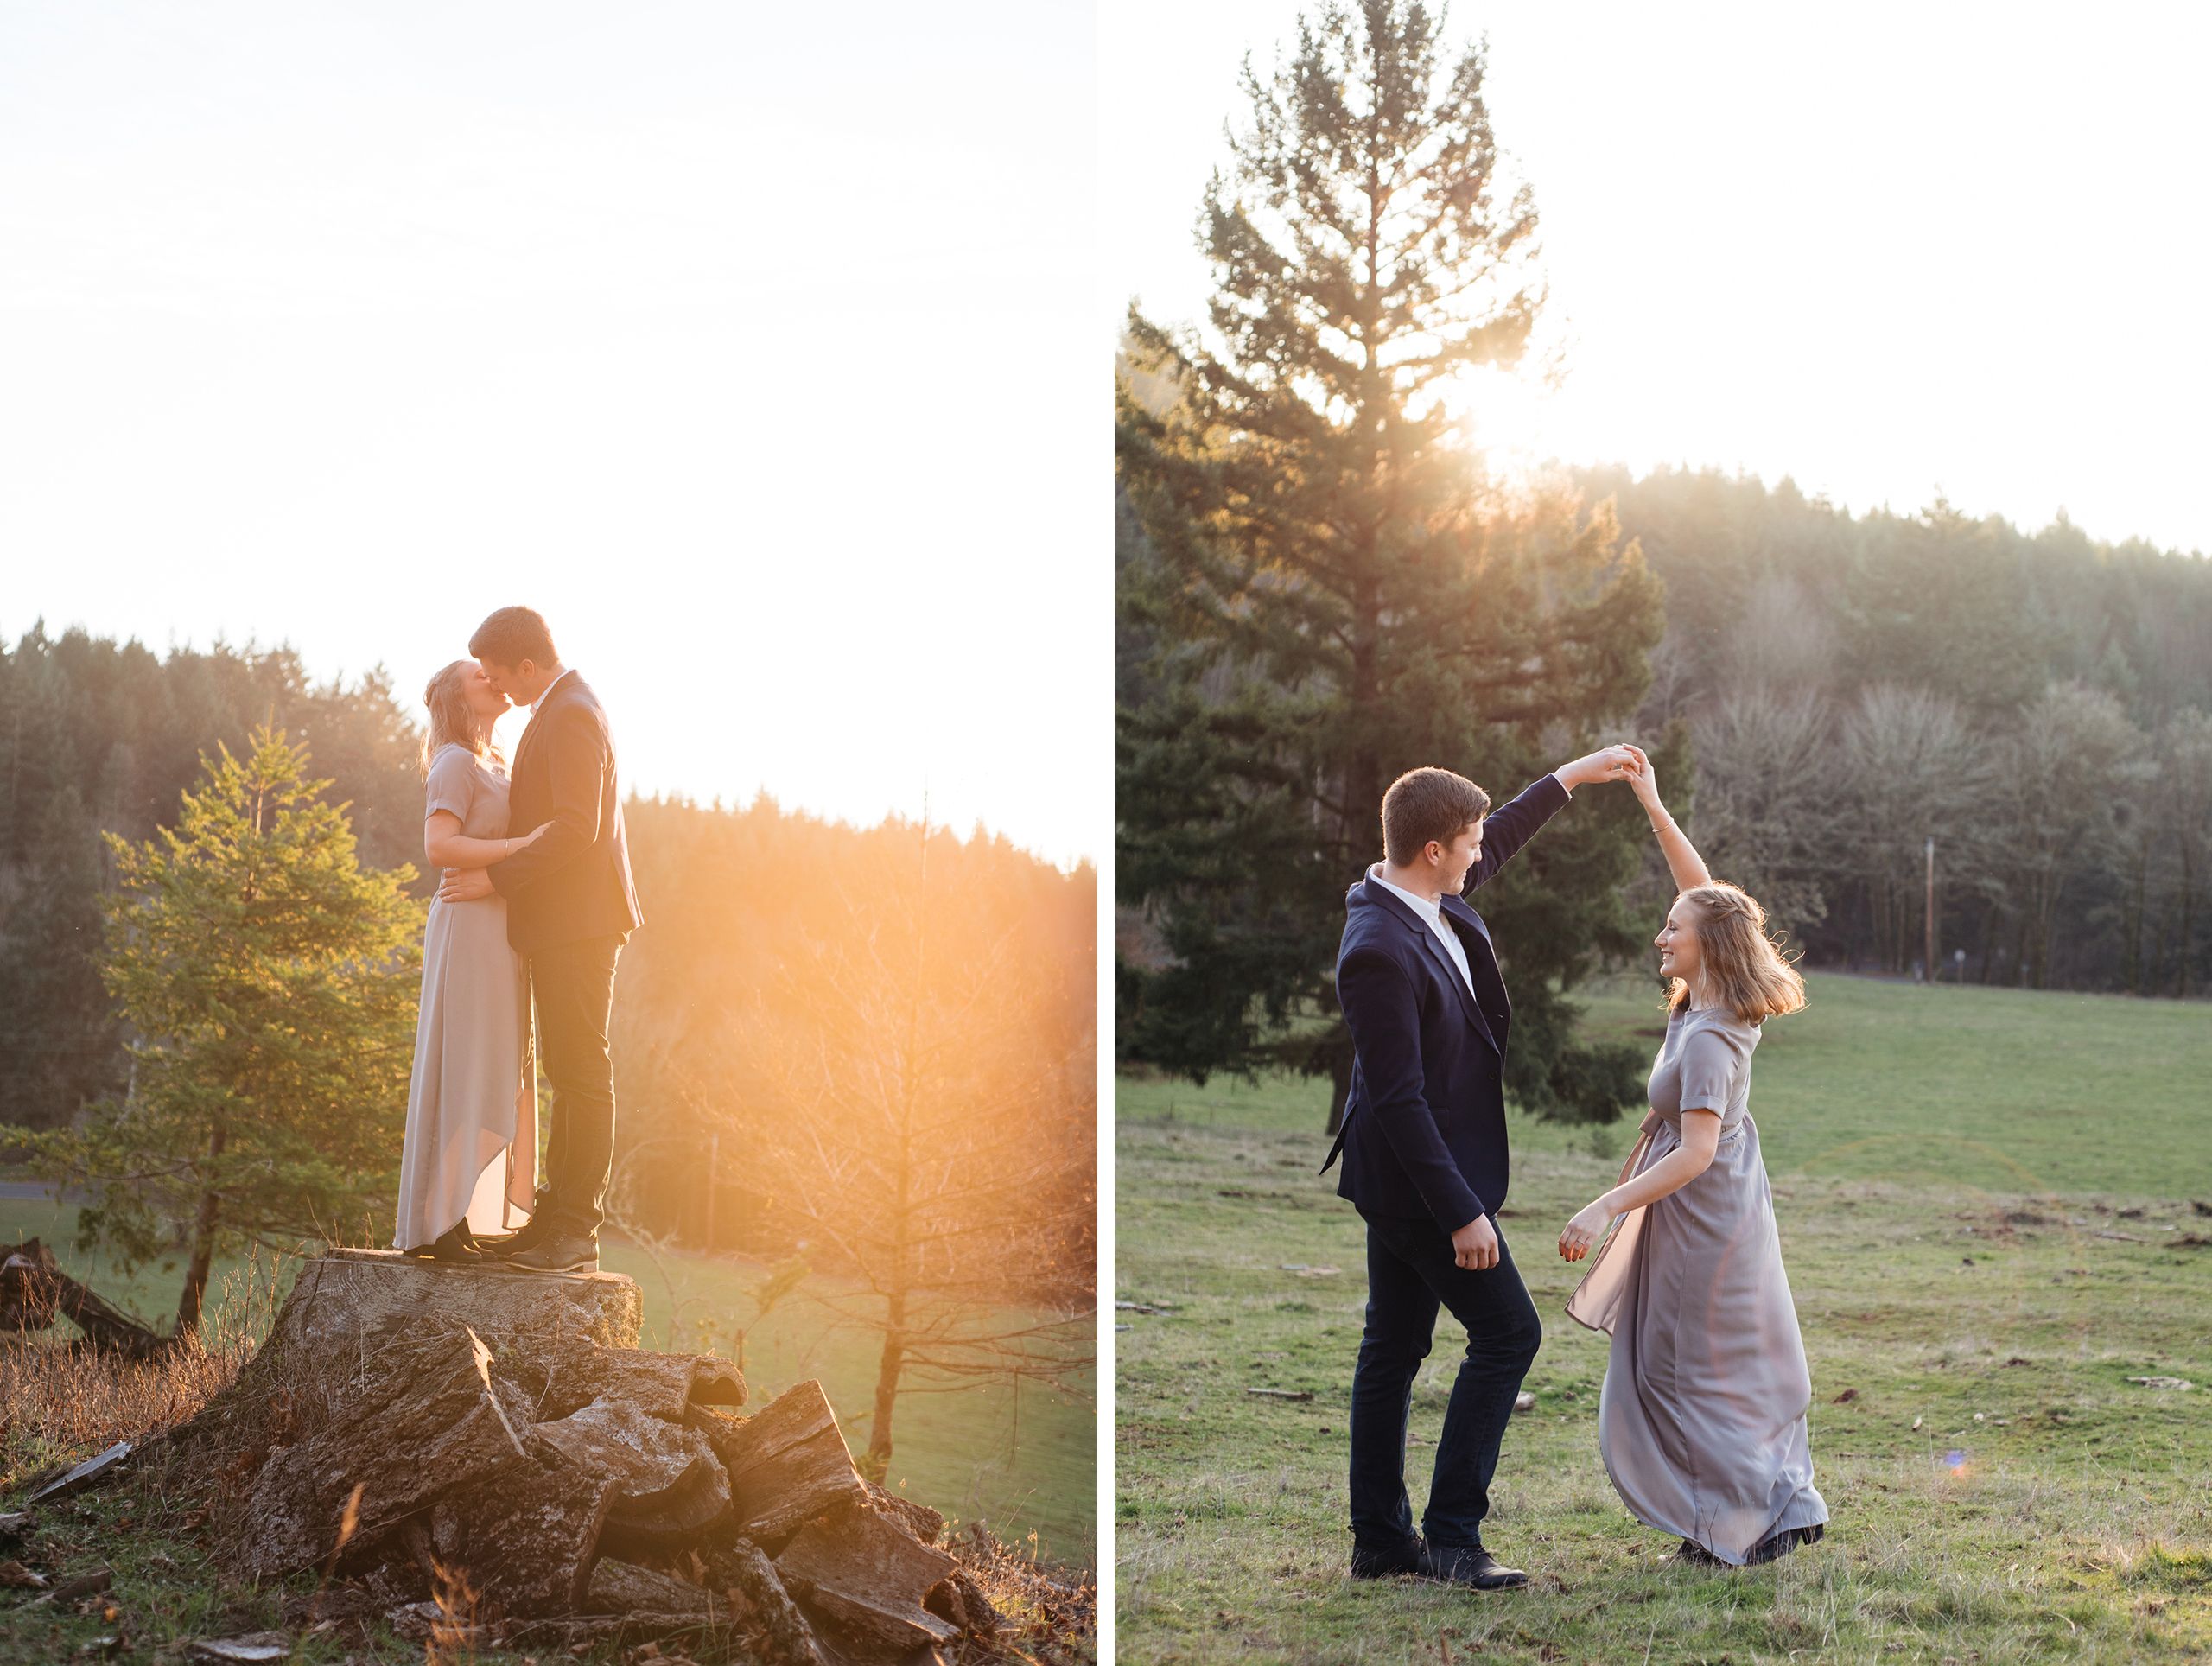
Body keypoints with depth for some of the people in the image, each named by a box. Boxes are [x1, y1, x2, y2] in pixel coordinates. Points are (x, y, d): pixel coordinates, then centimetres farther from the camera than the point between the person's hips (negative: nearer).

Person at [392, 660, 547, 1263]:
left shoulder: (493, 766, 20)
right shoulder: (455, 763, -8)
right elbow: (439, 847, -20)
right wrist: (523, 844, -23)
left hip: (497, 934, 9)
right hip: (469, 926, -9)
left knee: (489, 1077, 8)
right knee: (461, 1074, -10)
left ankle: (463, 1222, 11)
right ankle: (438, 1228, -9)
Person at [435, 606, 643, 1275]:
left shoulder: (570, 716, -15)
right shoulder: (566, 709, 18)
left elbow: (575, 828, -23)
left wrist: (495, 877, -18)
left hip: (577, 922, -11)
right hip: (566, 924, 11)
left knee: (582, 1074, -8)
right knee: (570, 1073, 11)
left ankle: (577, 1233, -6)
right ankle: (556, 1218, 15)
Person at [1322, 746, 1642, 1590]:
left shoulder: (1427, 900, 1)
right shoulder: (1380, 951, -28)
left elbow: (1497, 843, 24)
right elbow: (1398, 1098, -27)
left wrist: (1570, 776, 30)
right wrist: (1461, 1212, -25)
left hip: (1403, 1178, 10)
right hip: (1417, 1178, -10)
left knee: (1393, 1347, 13)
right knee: (1507, 1332, -3)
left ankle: (1380, 1538, 21)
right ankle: (1452, 1532, 2)